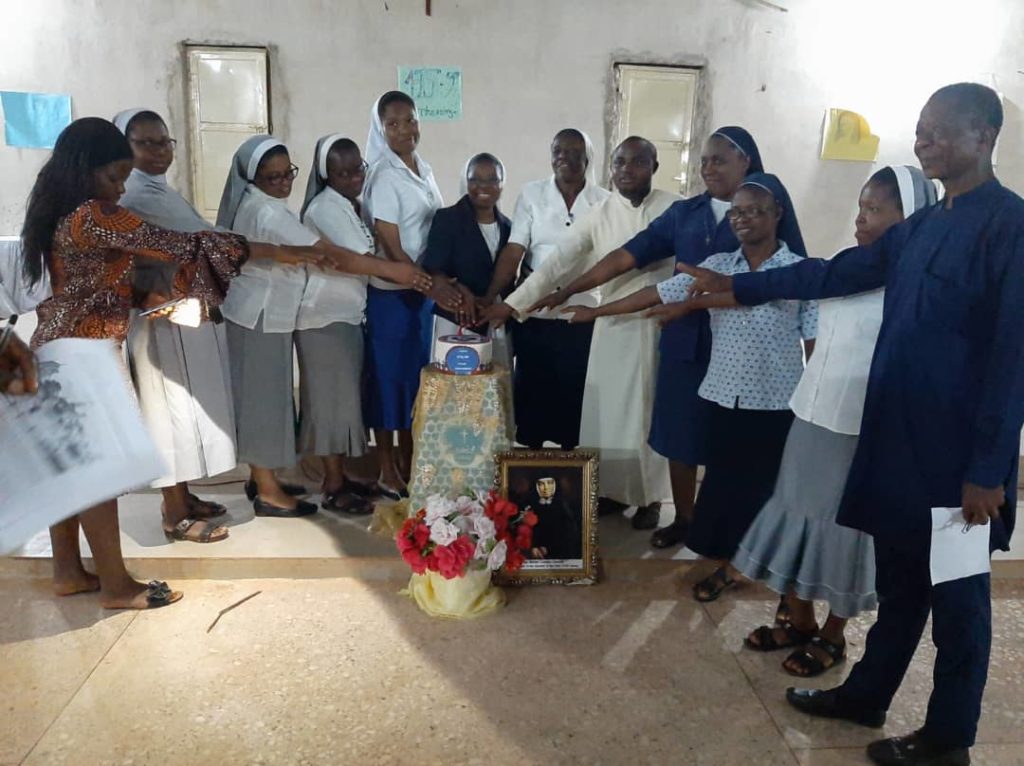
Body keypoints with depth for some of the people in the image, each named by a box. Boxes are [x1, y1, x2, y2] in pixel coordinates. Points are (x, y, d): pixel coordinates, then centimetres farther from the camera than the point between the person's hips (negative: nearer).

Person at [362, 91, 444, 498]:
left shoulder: (423, 169, 9)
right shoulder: (384, 175, -13)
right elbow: (390, 246, -17)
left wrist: (440, 283, 7)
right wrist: (432, 285, -20)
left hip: (425, 288, 7)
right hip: (392, 291, -7)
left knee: (418, 373, 14)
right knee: (389, 375, 3)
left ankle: (408, 461, 28)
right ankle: (387, 471, 16)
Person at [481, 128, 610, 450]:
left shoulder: (604, 201, 1)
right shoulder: (531, 194, 0)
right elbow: (513, 252, -8)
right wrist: (489, 299, -19)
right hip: (534, 316, 0)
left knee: (574, 396, 9)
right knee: (531, 393, 10)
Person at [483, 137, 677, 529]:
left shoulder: (675, 209, -2)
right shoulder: (598, 214, 0)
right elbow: (557, 262, -6)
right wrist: (513, 302, -14)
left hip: (663, 324, -1)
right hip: (614, 324, 2)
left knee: (649, 410, 7)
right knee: (607, 412, 6)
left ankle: (649, 497, 21)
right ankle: (611, 489, 23)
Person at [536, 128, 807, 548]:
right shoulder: (684, 212, 7)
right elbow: (626, 255, 1)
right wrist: (568, 289, -5)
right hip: (684, 341, 3)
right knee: (679, 434, 10)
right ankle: (683, 519, 28)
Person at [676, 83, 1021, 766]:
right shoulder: (921, 226, 11)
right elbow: (835, 273, 19)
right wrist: (741, 289, 21)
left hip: (958, 450, -7)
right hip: (897, 436, 7)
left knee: (955, 593, 9)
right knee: (897, 578, 20)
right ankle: (868, 694, 35)